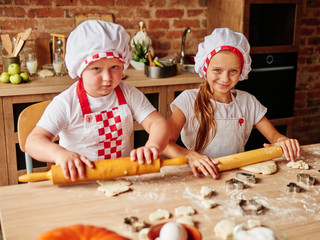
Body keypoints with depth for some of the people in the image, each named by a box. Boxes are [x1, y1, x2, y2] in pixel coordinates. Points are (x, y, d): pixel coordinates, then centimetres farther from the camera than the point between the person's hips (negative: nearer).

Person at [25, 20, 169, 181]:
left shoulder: (129, 95, 0)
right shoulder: (66, 103, -11)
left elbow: (158, 123, -8)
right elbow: (33, 141, -17)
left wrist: (152, 146, -32)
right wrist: (60, 153, -40)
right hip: (77, 180, -3)